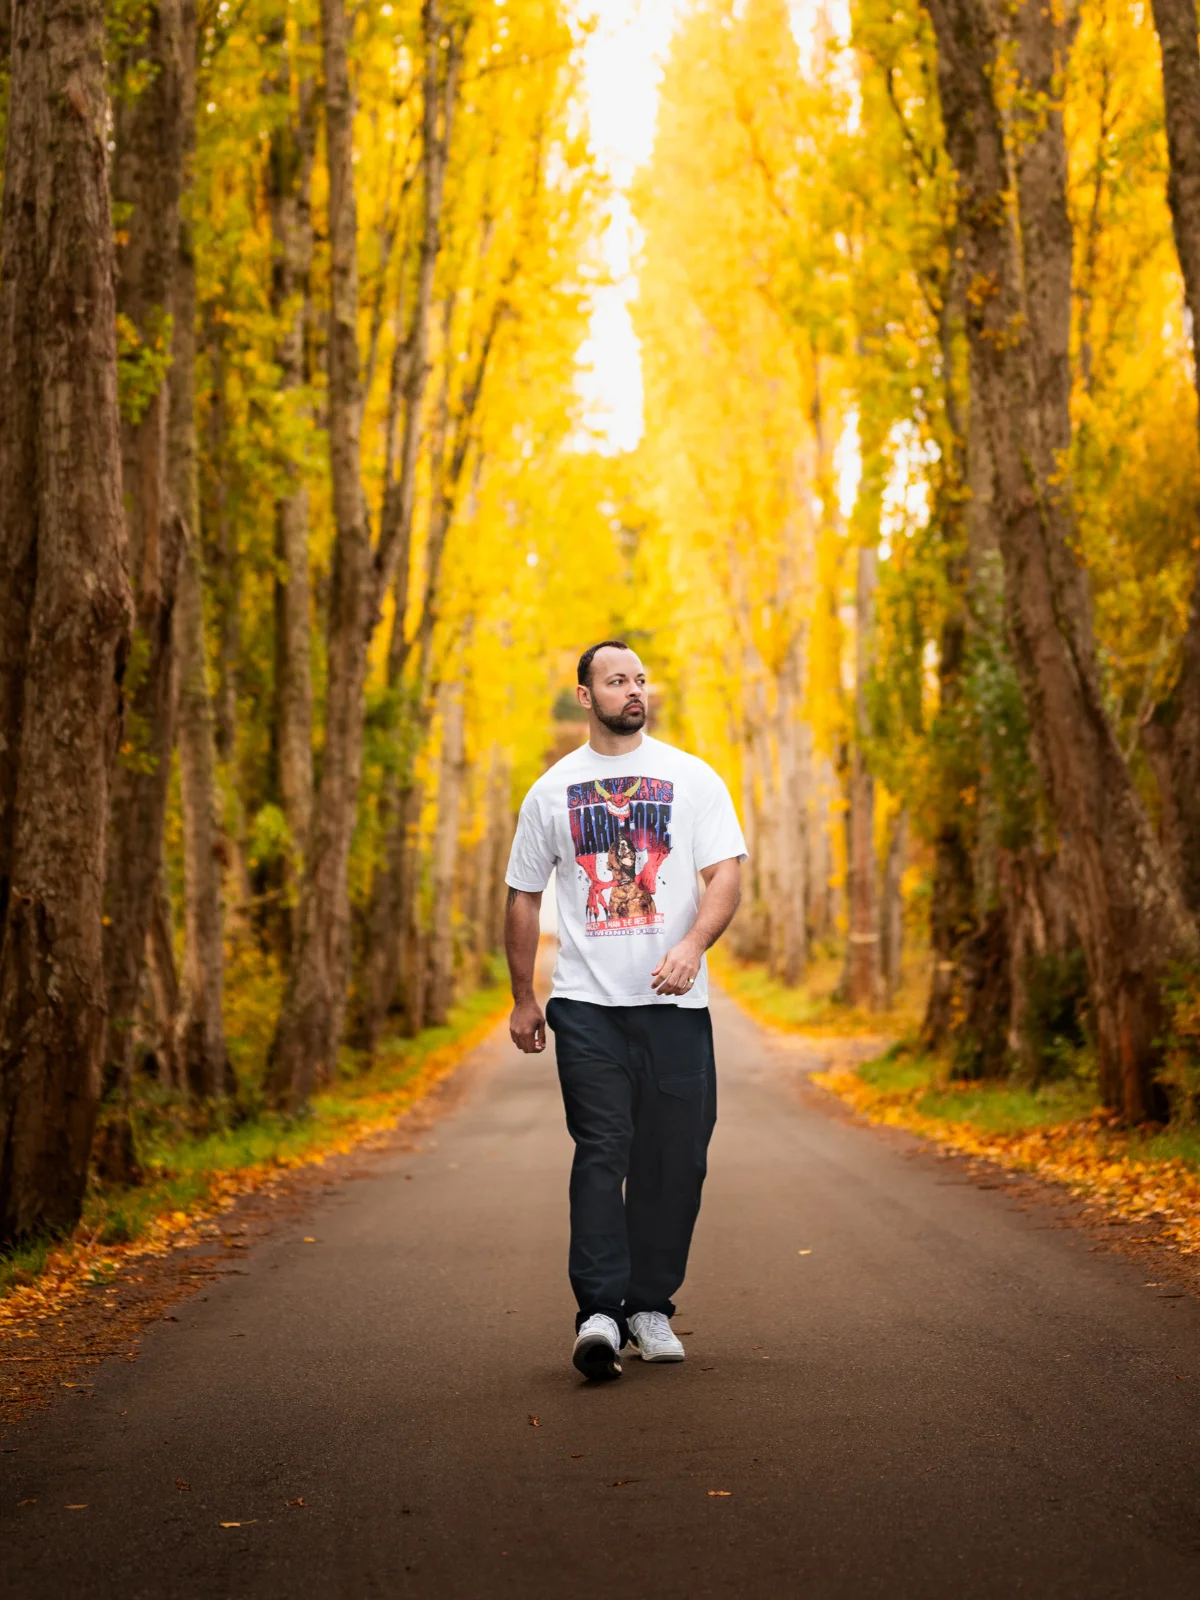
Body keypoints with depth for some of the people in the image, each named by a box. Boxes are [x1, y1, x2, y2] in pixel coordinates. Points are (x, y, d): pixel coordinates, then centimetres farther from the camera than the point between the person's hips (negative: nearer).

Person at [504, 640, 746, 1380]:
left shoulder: (693, 779, 7)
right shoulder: (552, 792, 10)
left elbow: (726, 874, -2)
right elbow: (524, 898, 16)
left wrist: (691, 945, -20)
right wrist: (523, 999, 13)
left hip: (675, 1001, 1)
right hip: (587, 1001, 0)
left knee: (673, 1157, 3)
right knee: (602, 1151, -9)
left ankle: (651, 1306, 16)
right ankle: (599, 1312, -12)